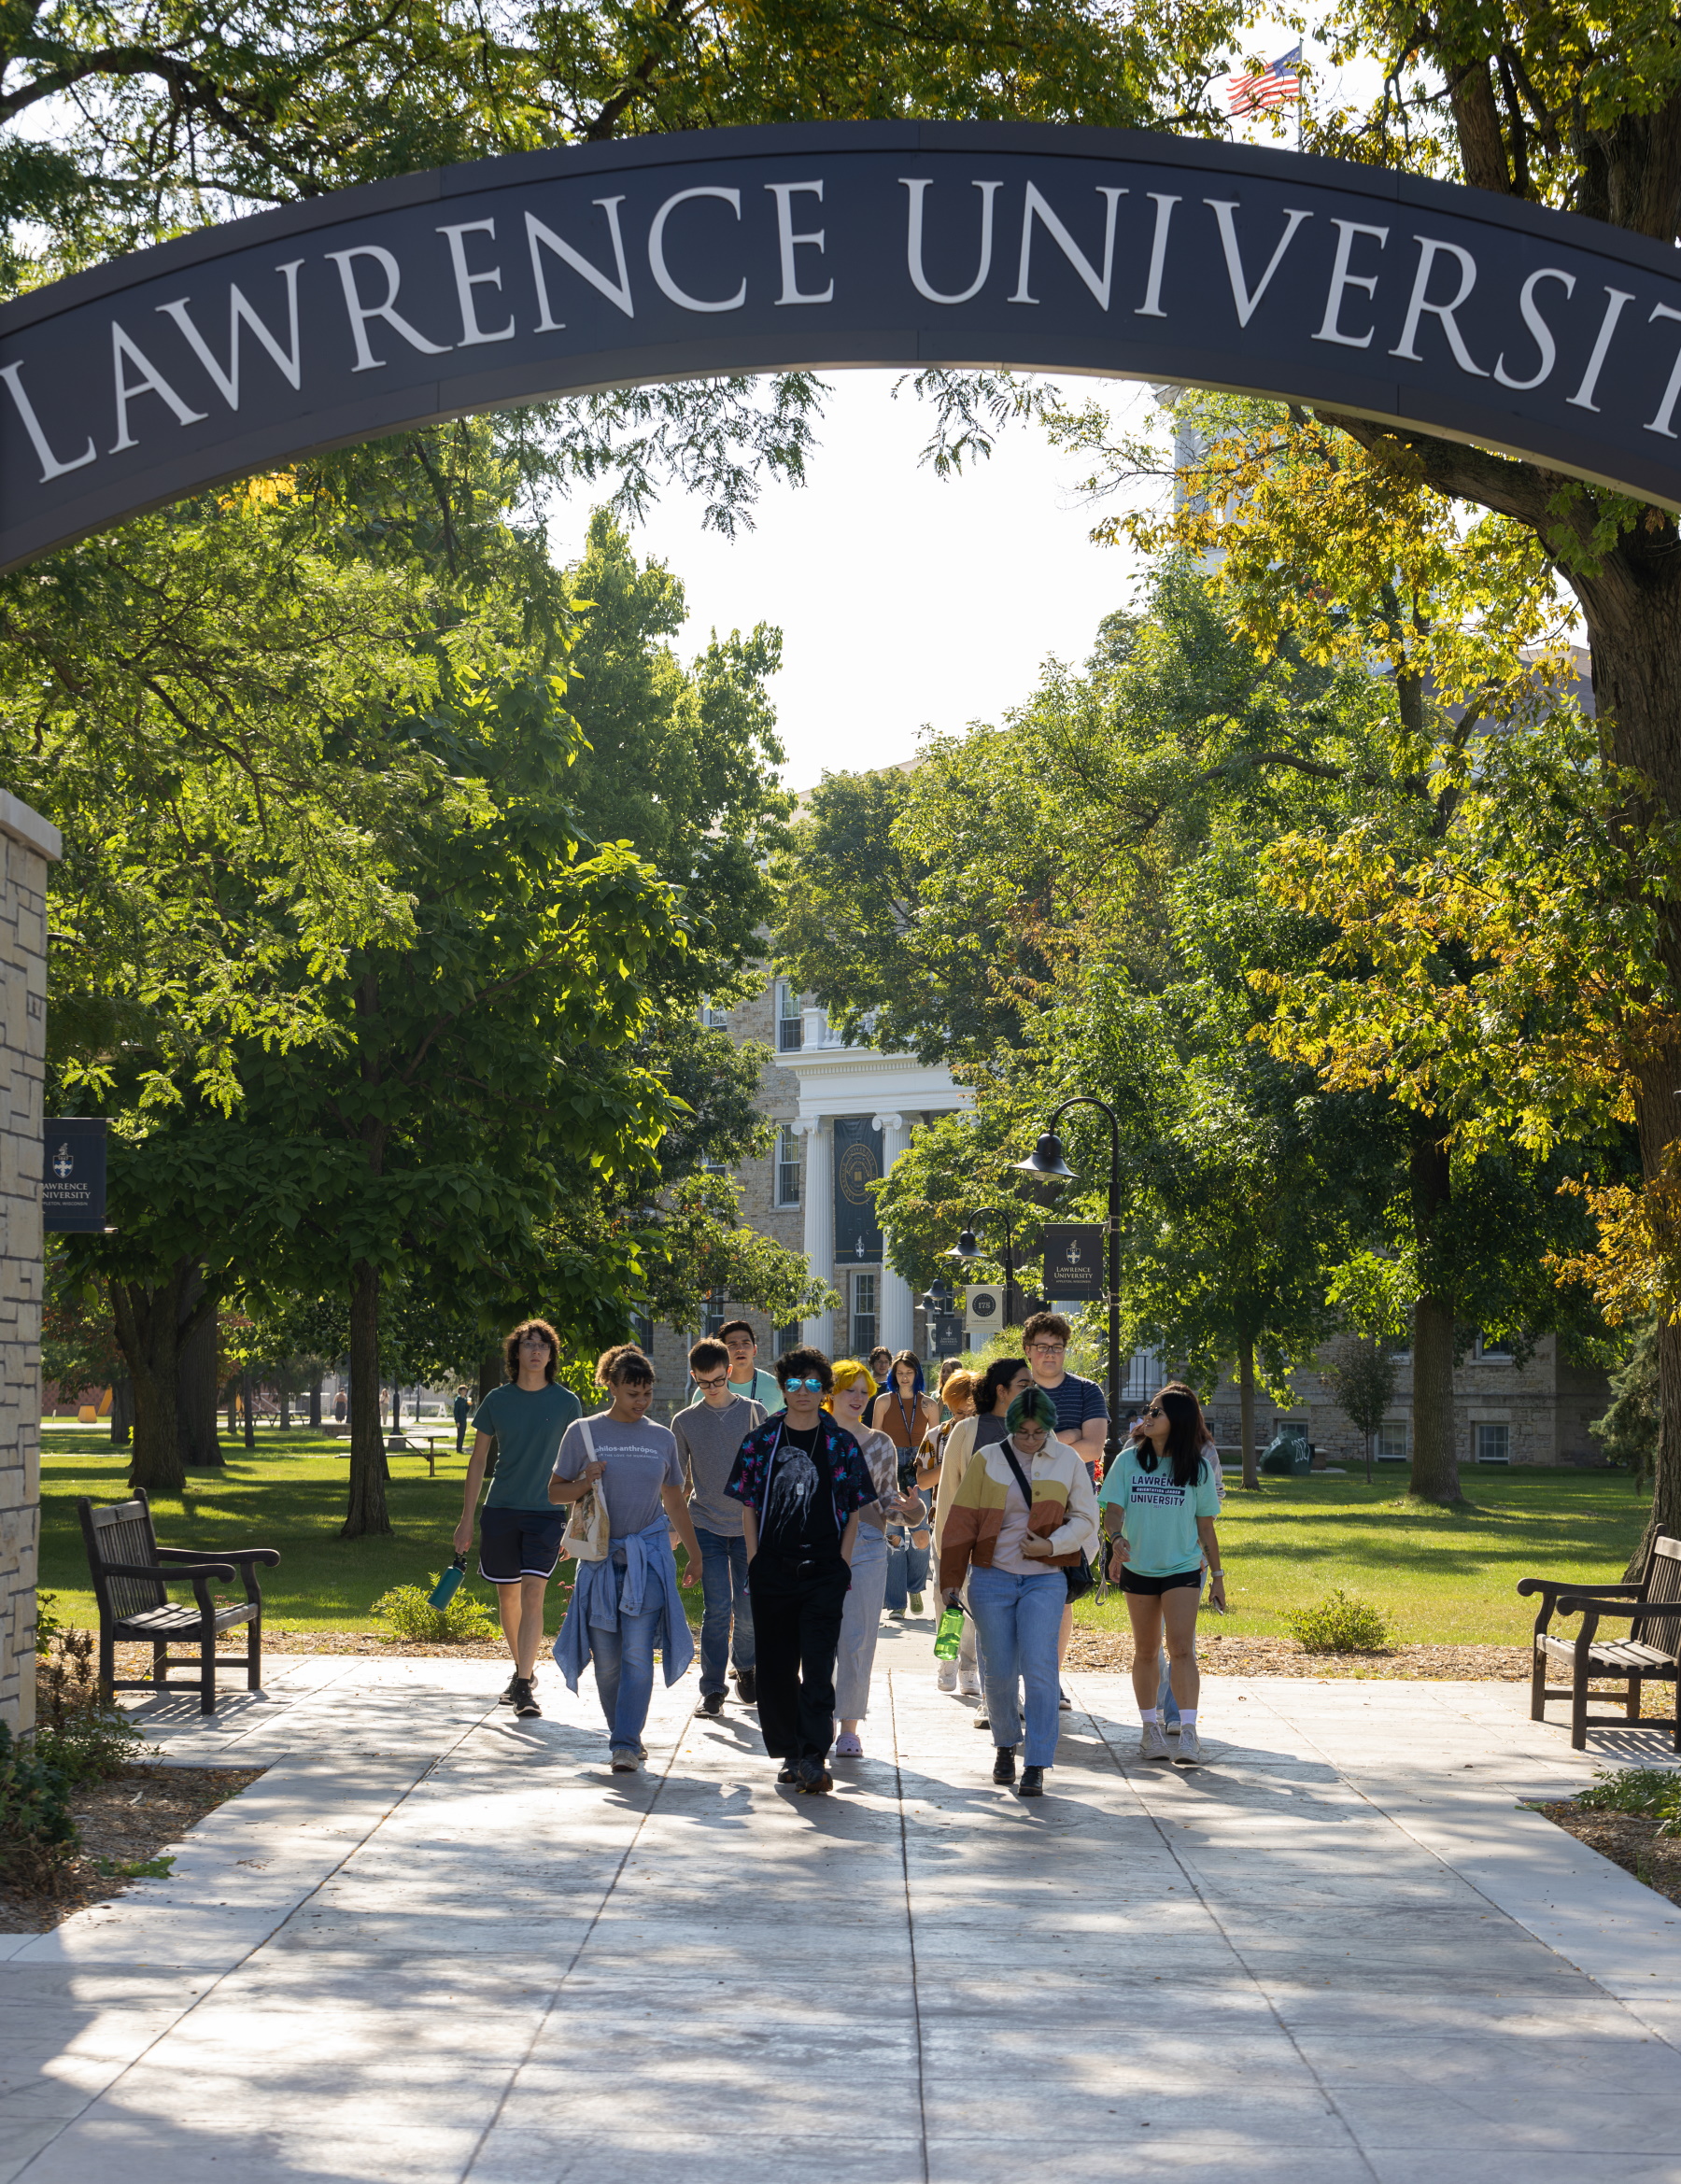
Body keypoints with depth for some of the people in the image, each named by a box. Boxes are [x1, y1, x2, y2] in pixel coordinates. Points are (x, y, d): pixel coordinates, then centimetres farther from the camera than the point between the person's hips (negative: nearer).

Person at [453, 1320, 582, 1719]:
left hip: (546, 1511, -2)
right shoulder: (497, 1400, 4)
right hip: (501, 1509, 2)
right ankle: (523, 1669, 31)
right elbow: (478, 1461, 10)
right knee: (507, 1595, 10)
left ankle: (523, 1686, -16)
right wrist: (466, 1519, 7)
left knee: (533, 1593, -14)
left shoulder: (566, 1402, 1)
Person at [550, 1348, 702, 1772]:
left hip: (648, 1557, 0)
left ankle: (626, 1744, -13)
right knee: (606, 1657, 2)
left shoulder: (662, 1438, 10)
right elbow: (556, 1490, 7)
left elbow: (675, 1500, 20)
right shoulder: (583, 1432, 3)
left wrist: (693, 1553, 23)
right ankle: (622, 1733, 19)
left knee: (637, 1653, -11)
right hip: (600, 1557, 0)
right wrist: (584, 1485, -13)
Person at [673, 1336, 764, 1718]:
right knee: (717, 1608, -9)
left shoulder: (754, 1413, 3)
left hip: (749, 1526, 1)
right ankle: (712, 1689, -4)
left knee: (749, 1608, 2)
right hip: (706, 1526, 0)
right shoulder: (685, 1422, 4)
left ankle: (744, 1668, 28)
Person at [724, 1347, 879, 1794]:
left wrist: (841, 1564, -2)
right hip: (773, 1571, 2)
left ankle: (812, 1758, -13)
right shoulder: (761, 1441, 6)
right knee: (776, 1667, 7)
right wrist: (755, 1562, 1)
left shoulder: (841, 1444, 4)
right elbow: (747, 1506, 9)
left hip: (824, 1572, -2)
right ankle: (789, 1753, 19)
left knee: (817, 1666, -10)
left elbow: (854, 1511, 6)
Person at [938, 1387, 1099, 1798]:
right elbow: (962, 1522, 4)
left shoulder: (1068, 1462, 2)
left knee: (1039, 1671, -11)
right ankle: (1006, 1745, 30)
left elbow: (1085, 1519, 7)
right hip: (992, 1578, 1)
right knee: (998, 1672, 6)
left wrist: (1052, 1544, -10)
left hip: (1044, 1579, -1)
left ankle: (1036, 1765, -7)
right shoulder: (986, 1460, 1)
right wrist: (951, 1579, 2)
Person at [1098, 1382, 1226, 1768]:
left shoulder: (1196, 1468, -1)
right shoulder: (1128, 1461, 1)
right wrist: (1119, 1541, -26)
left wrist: (1217, 1575, 7)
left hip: (1182, 1567, -2)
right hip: (1138, 1568, 2)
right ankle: (1150, 1729, 21)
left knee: (1181, 1648, -15)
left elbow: (1206, 1526, 6)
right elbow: (1114, 1508, -5)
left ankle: (1188, 1734, -19)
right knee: (1145, 1650, 10)